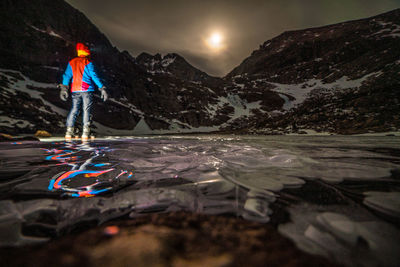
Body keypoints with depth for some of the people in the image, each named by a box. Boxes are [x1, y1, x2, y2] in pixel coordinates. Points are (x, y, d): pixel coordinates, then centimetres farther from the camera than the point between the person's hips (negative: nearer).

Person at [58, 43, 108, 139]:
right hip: (87, 90, -4)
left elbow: (67, 76, 10)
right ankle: (85, 132, -5)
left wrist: (64, 88, 11)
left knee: (74, 110, 9)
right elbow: (94, 76, -9)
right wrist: (102, 88, -11)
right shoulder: (88, 63, -1)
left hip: (75, 90, 4)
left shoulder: (71, 63, 14)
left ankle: (69, 131, 6)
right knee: (86, 110, -2)